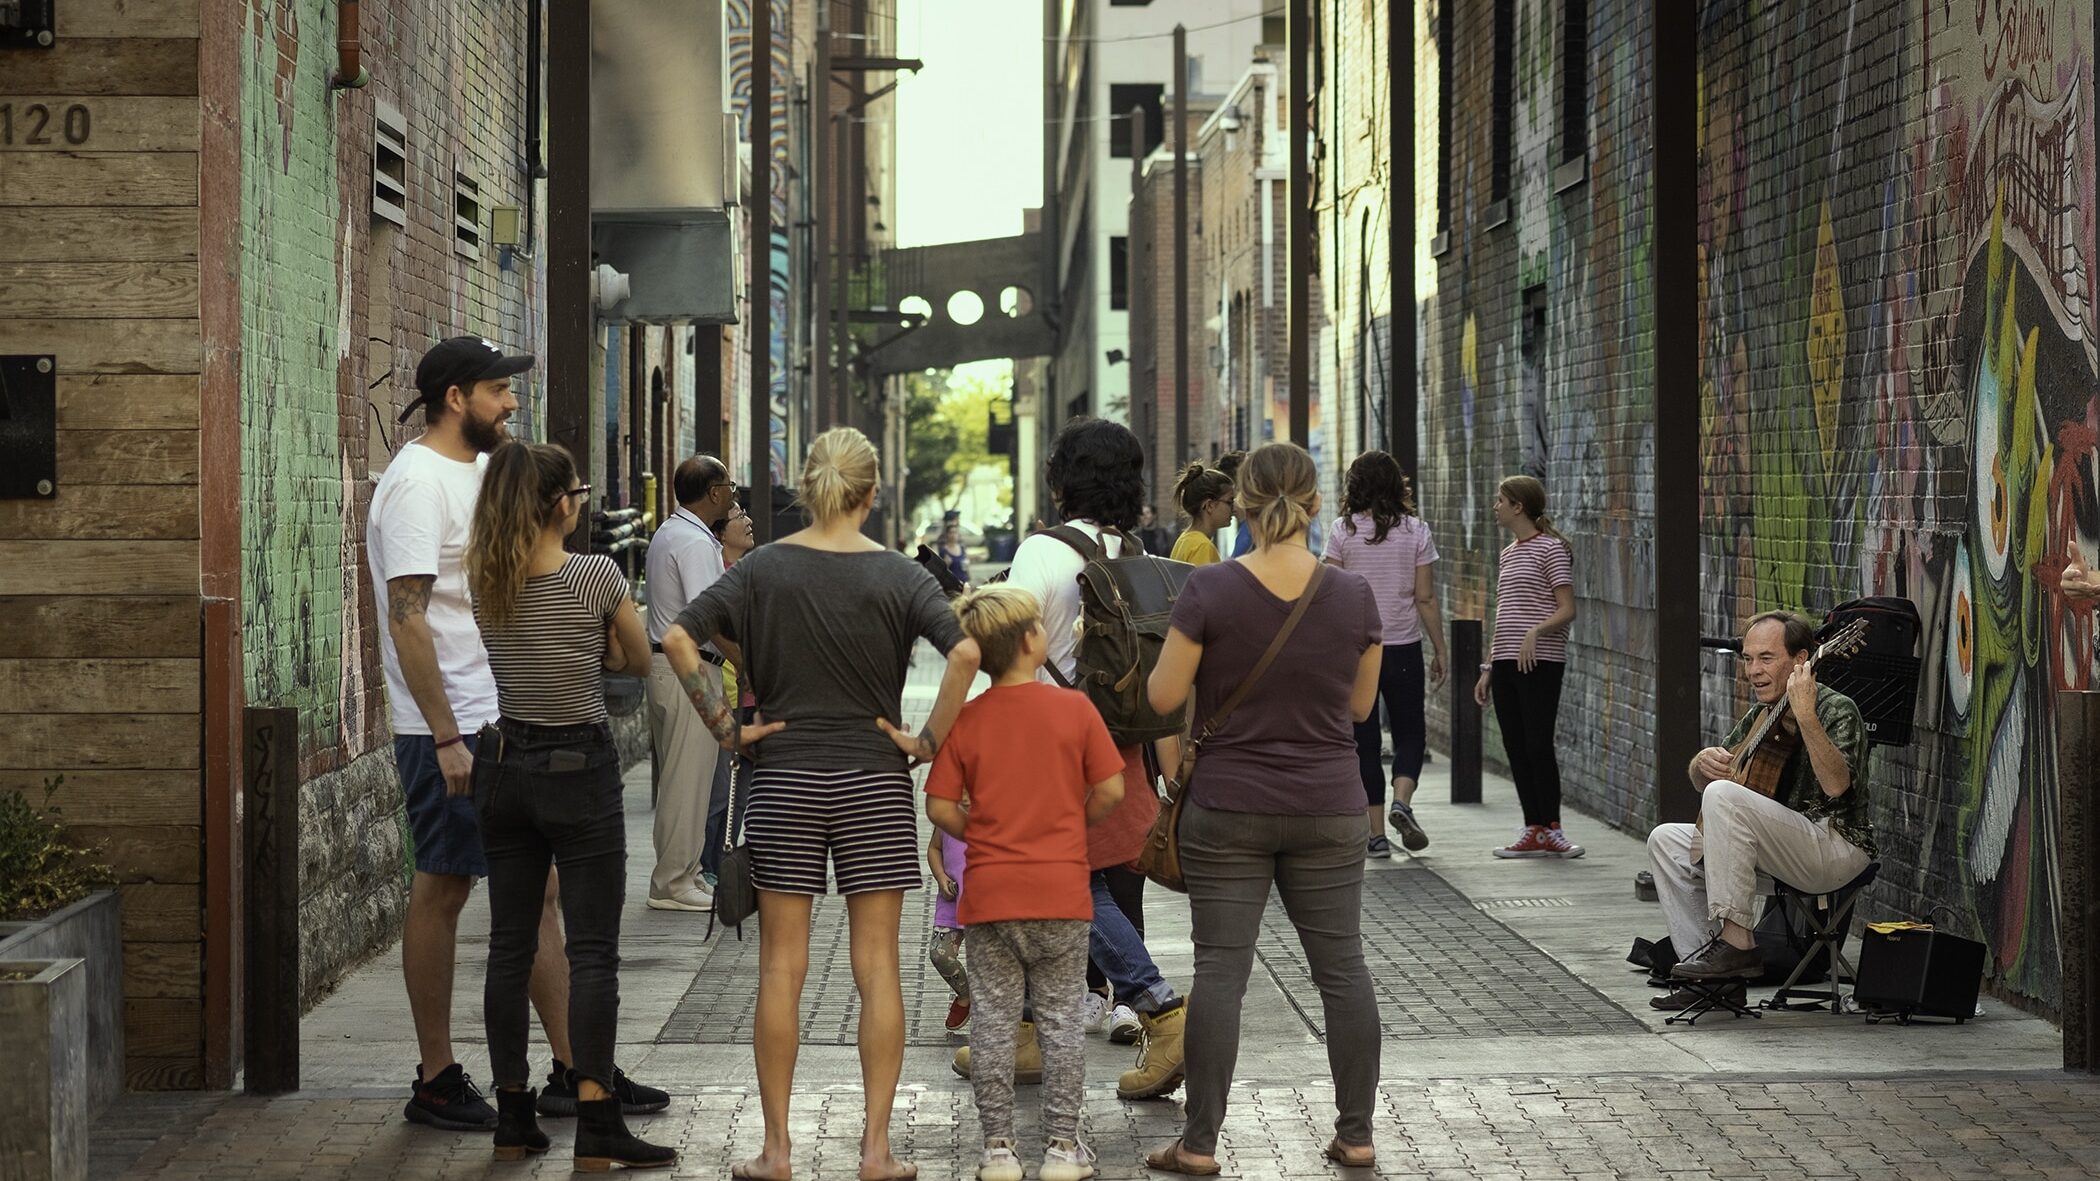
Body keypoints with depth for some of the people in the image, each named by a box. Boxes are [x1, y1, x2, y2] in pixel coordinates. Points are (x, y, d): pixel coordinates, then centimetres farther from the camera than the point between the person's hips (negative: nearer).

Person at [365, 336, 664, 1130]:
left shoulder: (476, 471, 16)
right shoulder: (417, 481, -14)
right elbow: (407, 619, -20)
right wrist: (447, 737, -23)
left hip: (509, 724, 9)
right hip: (451, 730, -9)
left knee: (540, 889, 9)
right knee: (441, 892, -1)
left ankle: (573, 1071, 13)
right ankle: (436, 1084, 8)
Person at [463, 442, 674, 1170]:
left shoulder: (484, 582, 0)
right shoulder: (596, 576, -14)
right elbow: (638, 659, 2)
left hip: (503, 765, 5)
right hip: (579, 769, -5)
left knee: (510, 945, 9)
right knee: (592, 951, -2)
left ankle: (513, 1119, 14)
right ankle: (596, 1127, -3)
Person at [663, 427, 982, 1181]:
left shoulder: (765, 568, -1)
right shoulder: (897, 575, -4)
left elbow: (678, 638, -10)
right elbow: (964, 652, -17)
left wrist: (725, 727, -5)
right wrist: (929, 741, -8)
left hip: (784, 781, 1)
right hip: (875, 785, 0)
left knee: (782, 966, 6)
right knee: (877, 968, 5)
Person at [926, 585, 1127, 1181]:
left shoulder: (965, 720, -1)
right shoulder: (1074, 708, -4)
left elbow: (940, 808, -5)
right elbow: (1111, 790, -5)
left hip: (989, 890, 1)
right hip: (1062, 889, -1)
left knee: (994, 1016, 7)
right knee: (1061, 1016, 8)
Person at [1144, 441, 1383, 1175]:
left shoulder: (1210, 591, -12)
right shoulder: (1353, 595, -5)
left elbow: (1163, 697, -7)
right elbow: (1359, 705, 6)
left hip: (1229, 808, -2)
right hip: (1327, 810, 2)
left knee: (1221, 969, 1)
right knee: (1342, 965, 9)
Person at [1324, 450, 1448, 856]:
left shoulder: (1343, 530, -3)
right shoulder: (1415, 531, -2)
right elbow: (1425, 598, -2)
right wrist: (1441, 651, 5)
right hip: (1403, 647, 0)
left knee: (1365, 741, 7)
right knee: (1409, 732, 15)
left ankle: (1376, 833, 4)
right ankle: (1402, 802, -11)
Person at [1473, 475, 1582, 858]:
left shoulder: (1550, 549, -5)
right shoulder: (1508, 553, 19)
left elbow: (1567, 610, -11)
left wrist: (1535, 632, -27)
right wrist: (1488, 668, 20)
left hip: (1540, 662, -8)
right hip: (1506, 664, 8)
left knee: (1538, 745, -9)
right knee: (1516, 749, 6)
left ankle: (1550, 830, -2)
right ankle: (1533, 831, 10)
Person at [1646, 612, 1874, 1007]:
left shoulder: (1837, 710, -10)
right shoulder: (1760, 716, 14)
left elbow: (1836, 786, -30)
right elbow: (1702, 780, 23)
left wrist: (1805, 715, -37)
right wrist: (1704, 762, -2)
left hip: (1837, 847, -9)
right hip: (1785, 849, 9)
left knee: (1724, 795, -28)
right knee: (1665, 841, 6)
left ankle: (1737, 942, -26)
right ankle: (1712, 971, 0)